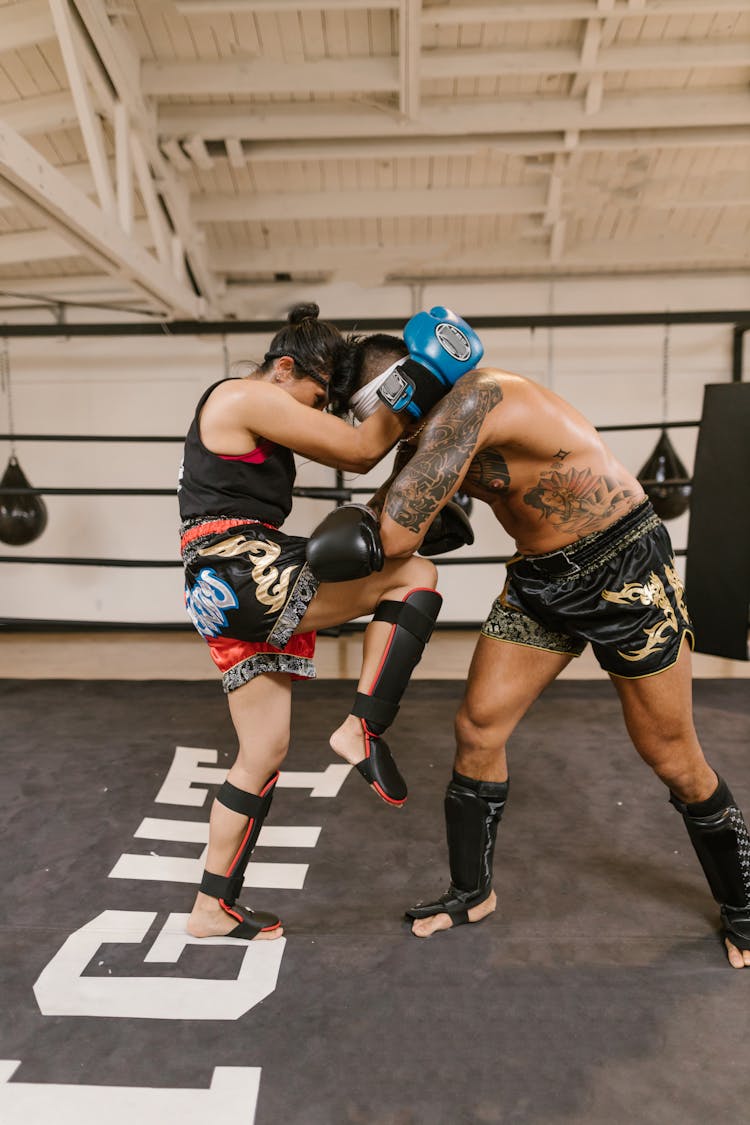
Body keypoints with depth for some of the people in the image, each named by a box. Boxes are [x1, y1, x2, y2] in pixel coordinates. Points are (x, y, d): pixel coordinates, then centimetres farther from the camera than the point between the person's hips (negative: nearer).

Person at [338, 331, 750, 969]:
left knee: (673, 759, 5)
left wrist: (407, 462, -11)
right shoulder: (433, 430, 3)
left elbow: (396, 539, -30)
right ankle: (472, 893, 26)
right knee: (477, 728, 4)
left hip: (626, 573, -8)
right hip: (539, 581, 8)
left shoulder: (473, 398, -26)